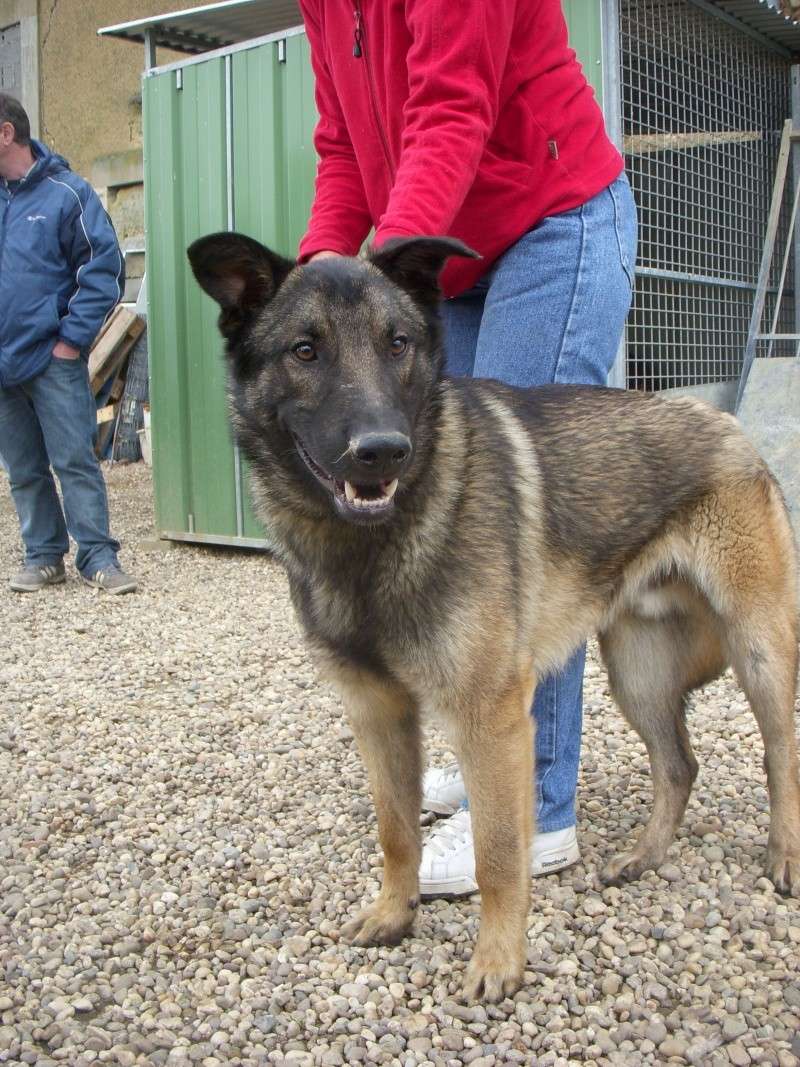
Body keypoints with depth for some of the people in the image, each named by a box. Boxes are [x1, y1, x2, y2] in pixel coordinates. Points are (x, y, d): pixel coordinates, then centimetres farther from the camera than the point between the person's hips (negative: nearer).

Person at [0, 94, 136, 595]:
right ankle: (43, 556, 20)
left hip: (52, 360, -5)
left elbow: (105, 268, -7)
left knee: (75, 460, -3)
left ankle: (98, 557, 3)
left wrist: (72, 338, -11)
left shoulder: (66, 192, -6)